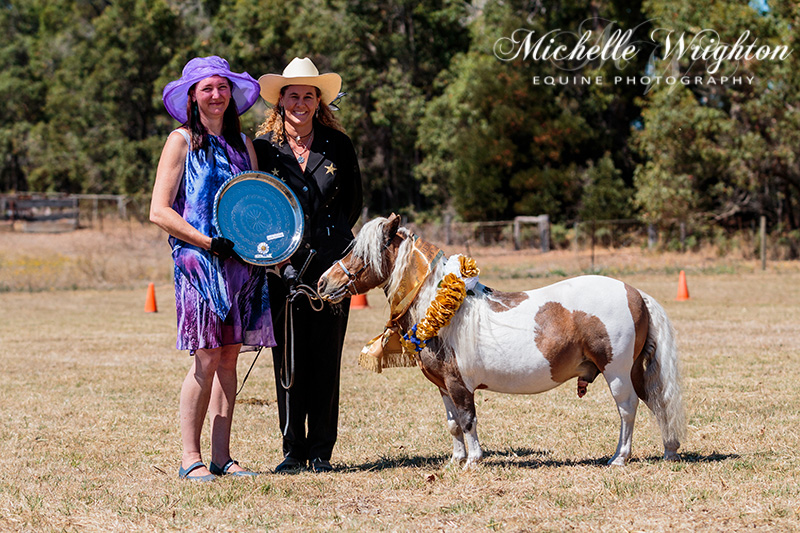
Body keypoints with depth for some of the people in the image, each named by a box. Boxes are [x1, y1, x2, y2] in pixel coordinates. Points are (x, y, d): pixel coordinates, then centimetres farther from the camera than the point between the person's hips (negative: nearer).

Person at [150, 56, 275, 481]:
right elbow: (159, 211, -6)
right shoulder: (182, 141, 0)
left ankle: (221, 455, 10)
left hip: (241, 262, 5)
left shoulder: (241, 142, 16)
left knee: (229, 357, 5)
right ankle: (190, 457, -1)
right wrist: (208, 242, -14)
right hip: (199, 264, -5)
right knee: (207, 358, -9)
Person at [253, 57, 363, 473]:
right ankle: (293, 450, 10)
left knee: (326, 358, 2)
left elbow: (353, 204, 11)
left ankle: (321, 451, 10)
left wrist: (325, 243, 0)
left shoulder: (338, 146, 7)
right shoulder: (263, 147, 4)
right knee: (288, 360, 0)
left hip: (331, 263, 1)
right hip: (282, 266, -1)